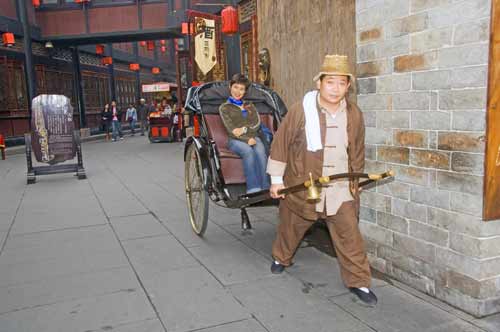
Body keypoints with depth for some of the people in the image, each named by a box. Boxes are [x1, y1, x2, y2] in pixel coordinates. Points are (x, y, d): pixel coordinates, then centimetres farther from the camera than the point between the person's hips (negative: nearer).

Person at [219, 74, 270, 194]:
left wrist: (244, 129, -11)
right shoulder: (224, 107, 11)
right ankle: (253, 189, -40)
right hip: (235, 140, -3)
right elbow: (231, 130, -2)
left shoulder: (250, 106, 23)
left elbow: (257, 124, 9)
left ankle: (265, 188, -36)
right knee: (248, 151, -36)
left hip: (253, 137, 3)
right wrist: (247, 139, -17)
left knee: (260, 152, -32)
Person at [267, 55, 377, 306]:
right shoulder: (301, 110, -12)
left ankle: (359, 283, 13)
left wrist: (356, 181, 15)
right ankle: (281, 258, 46)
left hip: (340, 190, 2)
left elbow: (357, 151, 11)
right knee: (290, 227, 18)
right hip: (301, 186, -1)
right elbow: (281, 143, -7)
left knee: (350, 236, -1)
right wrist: (276, 179, -5)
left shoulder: (354, 115, -1)